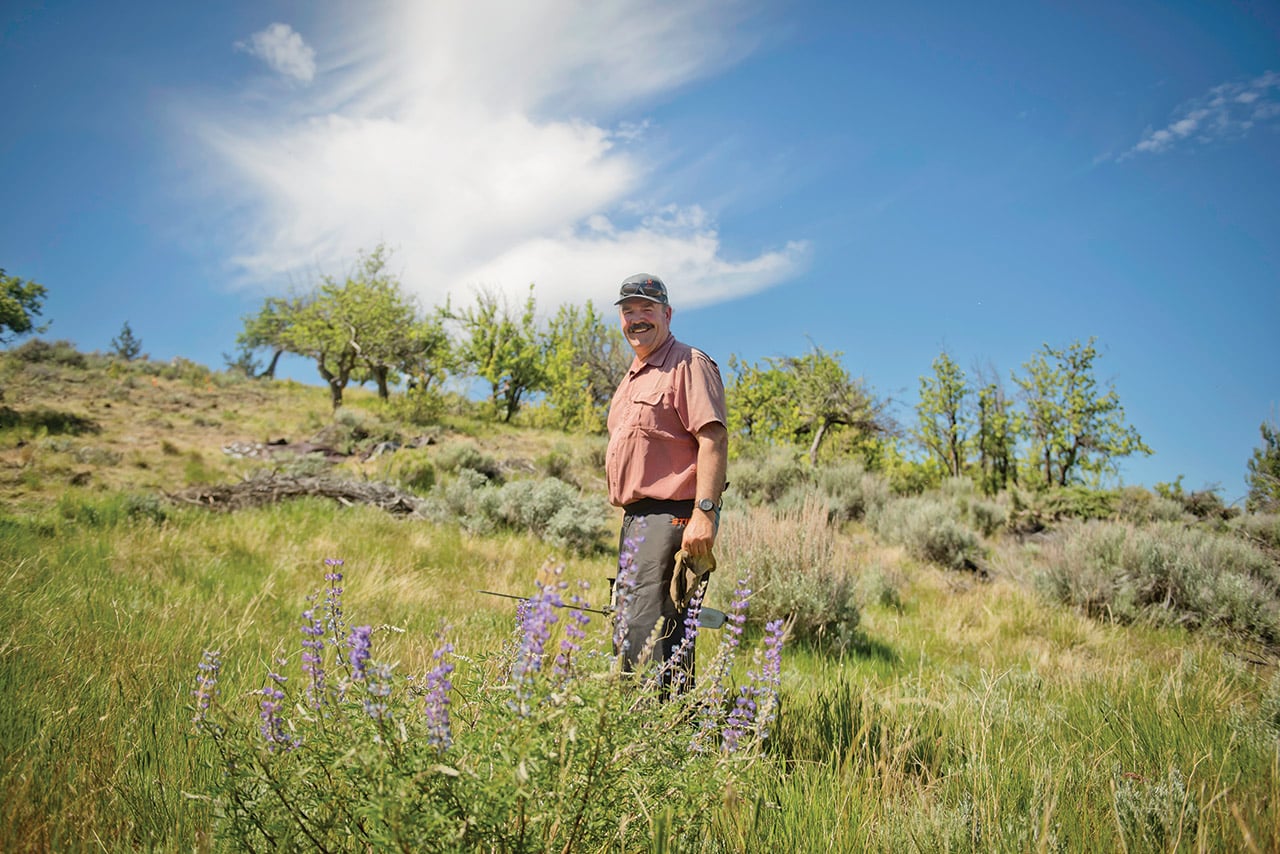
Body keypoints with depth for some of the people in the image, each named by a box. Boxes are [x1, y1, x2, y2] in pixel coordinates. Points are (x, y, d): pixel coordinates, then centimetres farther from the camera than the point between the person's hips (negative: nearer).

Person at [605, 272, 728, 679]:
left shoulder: (688, 364, -6)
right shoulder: (633, 378, 23)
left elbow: (714, 439, -18)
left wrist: (705, 513, -27)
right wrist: (629, 519, 21)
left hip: (672, 517, -10)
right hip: (636, 519, 10)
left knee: (649, 633, -16)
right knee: (628, 627, 13)